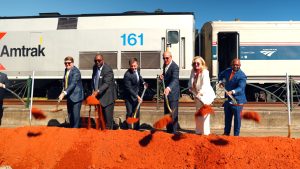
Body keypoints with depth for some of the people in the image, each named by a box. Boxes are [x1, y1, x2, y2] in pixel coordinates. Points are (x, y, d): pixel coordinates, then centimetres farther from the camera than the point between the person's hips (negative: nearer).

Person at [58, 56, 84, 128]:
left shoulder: (76, 71, -18)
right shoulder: (66, 70, 9)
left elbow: (73, 84, -26)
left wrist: (64, 93, -32)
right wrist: (63, 89, 4)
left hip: (76, 96, -8)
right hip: (69, 96, 9)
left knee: (75, 115, -5)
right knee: (70, 115, 17)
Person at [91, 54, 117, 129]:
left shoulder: (108, 69, -18)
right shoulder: (95, 67, 6)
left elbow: (106, 83, -27)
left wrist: (98, 91, -39)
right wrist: (93, 90, 5)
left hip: (107, 96, -7)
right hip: (98, 95, 7)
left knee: (108, 116, -4)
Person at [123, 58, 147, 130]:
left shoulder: (137, 70, -4)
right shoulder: (127, 75, -26)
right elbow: (129, 88, -26)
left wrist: (143, 82, 2)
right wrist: (137, 96, -30)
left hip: (136, 95, 8)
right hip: (129, 97, -8)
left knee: (137, 113, 16)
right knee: (130, 113, -4)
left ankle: (136, 128, 30)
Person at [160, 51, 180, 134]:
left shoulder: (175, 67, -19)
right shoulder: (165, 65, 8)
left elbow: (175, 79, -34)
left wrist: (169, 88, -52)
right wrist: (162, 77, -2)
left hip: (173, 93, -9)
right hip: (166, 92, 9)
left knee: (173, 114, -3)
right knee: (166, 113, 16)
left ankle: (173, 132, 8)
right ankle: (168, 131, 29)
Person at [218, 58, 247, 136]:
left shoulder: (242, 76, -15)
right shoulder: (227, 71, 5)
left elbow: (240, 88, -28)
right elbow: (221, 75, 26)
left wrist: (232, 92, -45)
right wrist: (221, 82, 7)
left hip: (237, 100, -6)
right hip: (227, 99, 6)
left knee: (237, 118, 2)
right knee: (227, 117, 17)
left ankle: (236, 135, 15)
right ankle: (226, 133, 31)